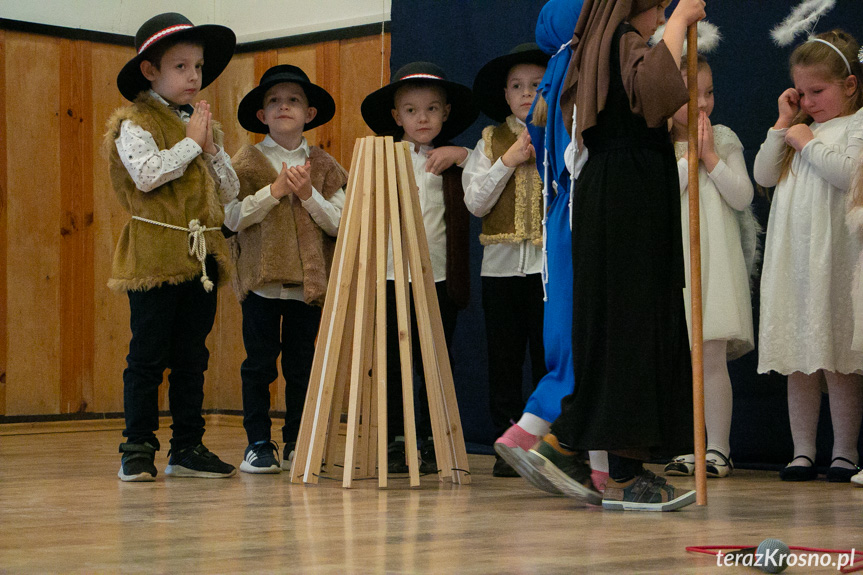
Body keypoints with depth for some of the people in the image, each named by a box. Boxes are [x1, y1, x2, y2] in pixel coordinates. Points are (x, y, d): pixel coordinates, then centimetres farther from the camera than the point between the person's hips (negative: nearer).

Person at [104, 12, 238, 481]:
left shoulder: (203, 125, 16)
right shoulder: (135, 123, -4)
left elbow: (230, 192, 13)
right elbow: (146, 174, -22)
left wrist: (212, 148, -1)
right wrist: (190, 143, -11)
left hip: (202, 255, 6)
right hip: (155, 256, -6)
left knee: (192, 357, 9)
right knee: (148, 356, -3)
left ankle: (187, 447, 16)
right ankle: (138, 447, 4)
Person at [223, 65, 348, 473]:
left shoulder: (323, 166, 7)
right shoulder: (247, 162, 2)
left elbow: (340, 223, 1)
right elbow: (232, 217, -7)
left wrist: (308, 193, -12)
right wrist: (275, 190, -14)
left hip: (308, 282, 2)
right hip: (260, 279, -2)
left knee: (302, 365, 6)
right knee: (259, 364, 1)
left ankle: (297, 444, 15)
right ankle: (258, 444, 9)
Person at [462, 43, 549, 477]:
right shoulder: (491, 142, 12)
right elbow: (475, 202, 1)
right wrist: (509, 160, -7)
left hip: (551, 262, -2)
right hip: (501, 262, 2)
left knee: (549, 356, -3)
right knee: (504, 359, 4)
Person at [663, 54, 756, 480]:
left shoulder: (724, 140, 7)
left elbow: (742, 196, -2)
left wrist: (710, 157, -5)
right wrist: (688, 158, -8)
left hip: (715, 260, -1)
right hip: (672, 261, 1)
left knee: (712, 357, -7)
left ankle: (718, 449, -1)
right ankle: (687, 449, 11)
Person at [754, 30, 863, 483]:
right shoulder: (801, 127, 19)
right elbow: (764, 176, 12)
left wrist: (807, 142, -8)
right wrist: (783, 125, 7)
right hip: (792, 255, 6)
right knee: (798, 361, 7)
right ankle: (802, 452, 12)